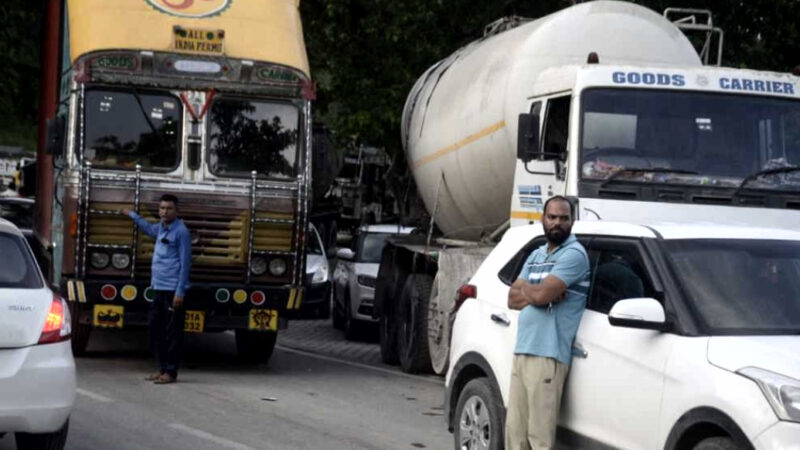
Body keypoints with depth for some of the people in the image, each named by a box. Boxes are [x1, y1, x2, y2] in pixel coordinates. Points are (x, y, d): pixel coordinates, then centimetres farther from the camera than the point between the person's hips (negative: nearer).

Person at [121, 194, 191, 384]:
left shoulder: (181, 231, -10)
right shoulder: (161, 228, 13)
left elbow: (185, 263, -12)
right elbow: (149, 229, 40)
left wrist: (180, 292, -16)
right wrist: (132, 215, 47)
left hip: (173, 290, -9)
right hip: (159, 288, 9)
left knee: (172, 332, -3)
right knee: (154, 326, 12)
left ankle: (171, 372, 2)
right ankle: (161, 368, 21)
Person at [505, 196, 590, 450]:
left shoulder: (574, 255, -7)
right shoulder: (535, 256, 20)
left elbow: (541, 294, -17)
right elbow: (513, 298, 12)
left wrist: (526, 288, 5)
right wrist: (539, 293, -7)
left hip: (547, 355, -8)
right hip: (522, 351, 8)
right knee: (515, 430, 8)